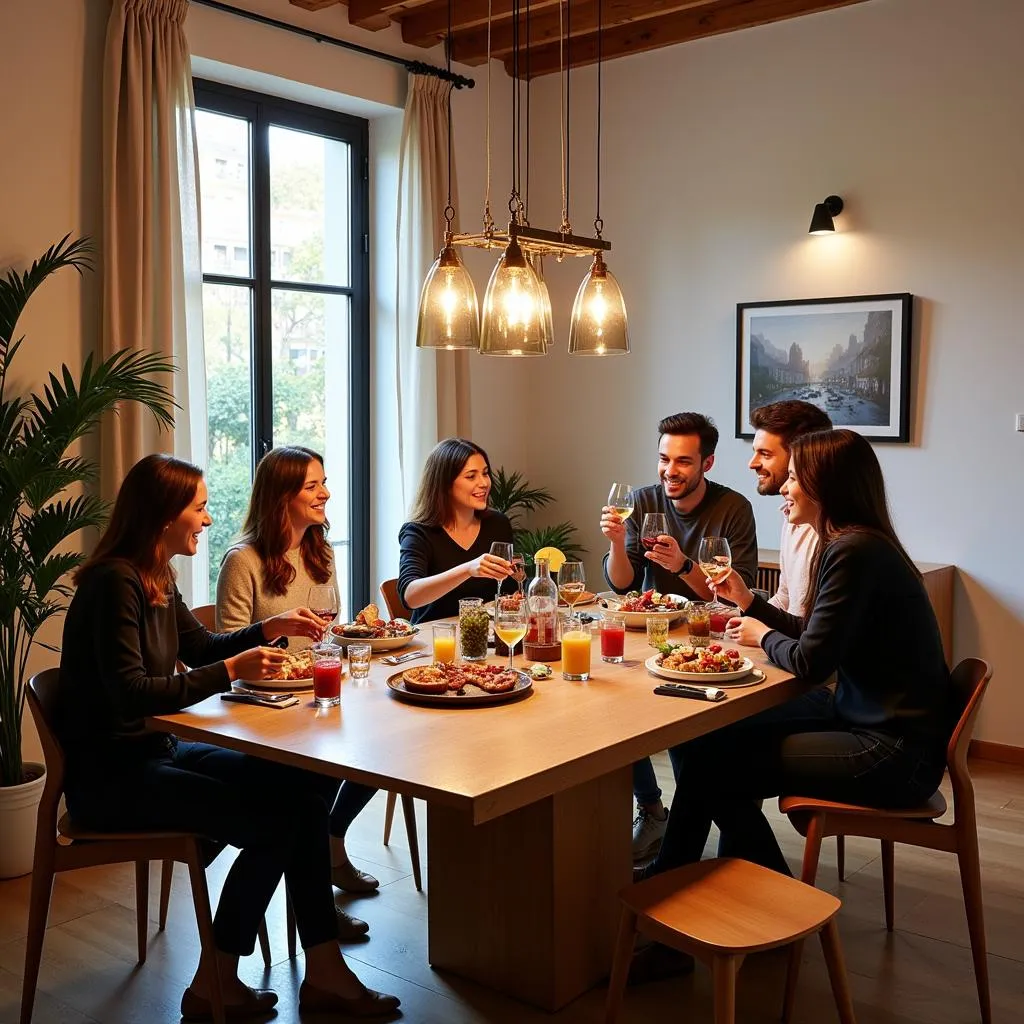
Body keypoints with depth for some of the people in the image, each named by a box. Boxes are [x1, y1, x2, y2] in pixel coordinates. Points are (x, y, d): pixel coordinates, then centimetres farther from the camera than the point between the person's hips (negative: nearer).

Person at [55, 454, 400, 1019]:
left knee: (300, 789, -3)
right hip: (110, 776, -9)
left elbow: (202, 646, 22)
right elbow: (130, 694, -27)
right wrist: (231, 670, -27)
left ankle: (323, 972, 2)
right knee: (272, 824, -18)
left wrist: (271, 628, 7)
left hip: (156, 750, 9)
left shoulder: (157, 577, 8)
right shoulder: (114, 581, -20)